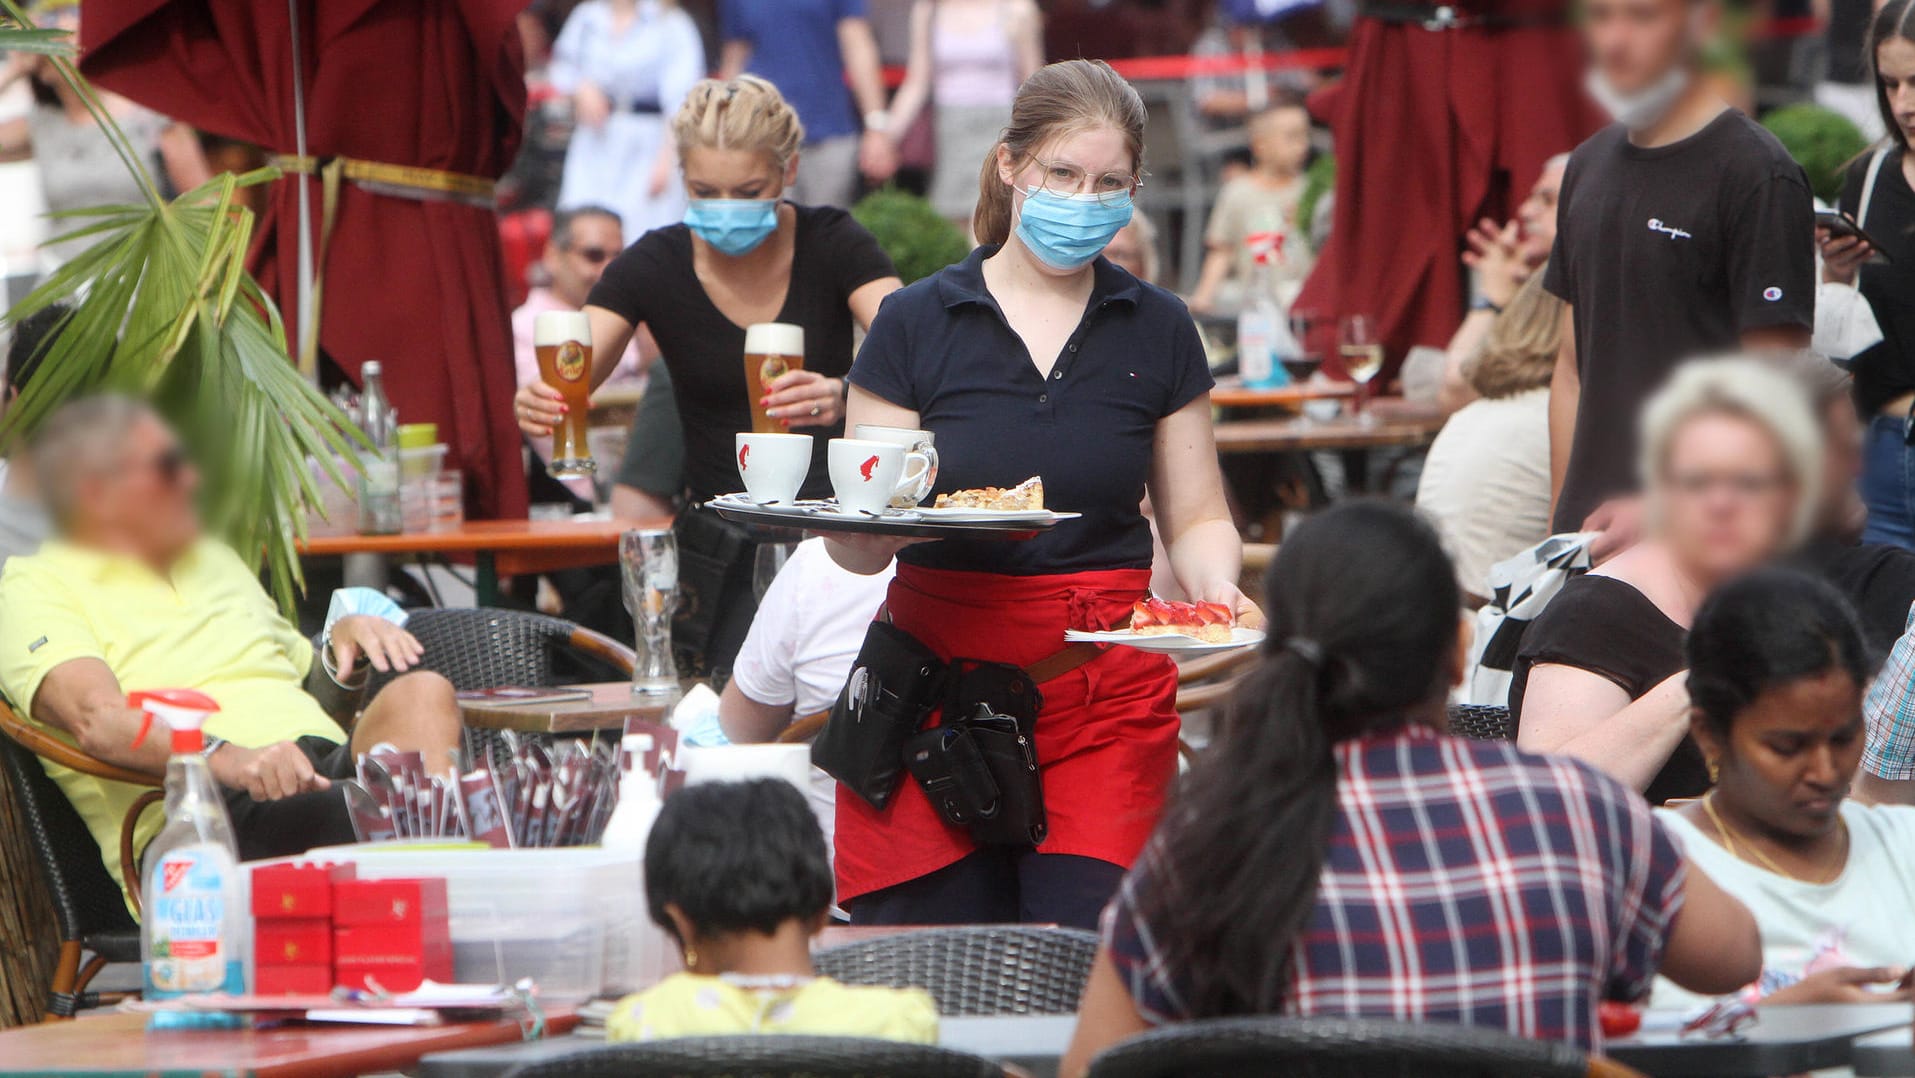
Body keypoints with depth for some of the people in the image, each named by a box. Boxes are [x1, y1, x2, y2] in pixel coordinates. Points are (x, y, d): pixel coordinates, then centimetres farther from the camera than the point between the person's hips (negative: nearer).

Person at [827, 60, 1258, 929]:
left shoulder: (1158, 331, 10)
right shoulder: (917, 324, 3)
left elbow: (1195, 518, 14)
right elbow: (853, 546, 2)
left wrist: (1215, 586, -8)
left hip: (1108, 693, 1)